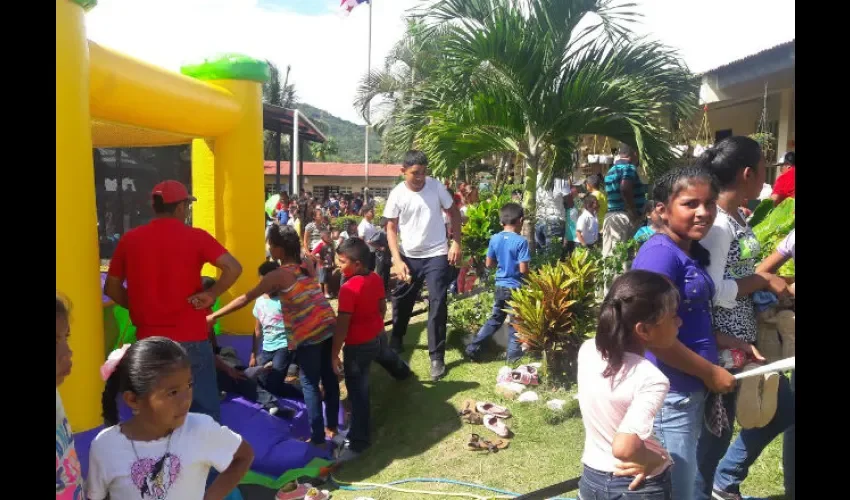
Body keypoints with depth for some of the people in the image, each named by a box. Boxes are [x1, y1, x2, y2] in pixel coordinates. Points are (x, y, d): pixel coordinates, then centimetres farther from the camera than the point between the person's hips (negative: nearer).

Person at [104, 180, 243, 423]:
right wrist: (211, 295, -9)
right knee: (204, 410, 11)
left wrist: (140, 307, 15)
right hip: (190, 339, -3)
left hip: (148, 340, 3)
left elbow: (111, 287, 8)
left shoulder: (129, 239, 1)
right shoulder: (196, 237, -8)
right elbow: (233, 268, -19)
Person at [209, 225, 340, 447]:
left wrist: (213, 316, -1)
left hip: (307, 335, -7)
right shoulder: (308, 263, 7)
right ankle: (332, 427, 30)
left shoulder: (278, 275, -10)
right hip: (329, 326, 7)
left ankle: (318, 438, 12)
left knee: (310, 385, 5)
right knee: (329, 378, 16)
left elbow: (245, 299, -7)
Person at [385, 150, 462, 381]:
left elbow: (454, 213, 2)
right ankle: (396, 340, 41)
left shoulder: (436, 186, -9)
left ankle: (437, 356, 7)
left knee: (437, 304, -3)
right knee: (401, 301, 15)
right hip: (409, 256, 1)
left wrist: (456, 243, -8)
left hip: (436, 254, -1)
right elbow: (391, 228, -5)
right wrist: (397, 259, -15)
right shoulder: (397, 194, -9)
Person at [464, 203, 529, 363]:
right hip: (515, 288, -5)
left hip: (500, 286, 5)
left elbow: (489, 264, 6)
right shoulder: (521, 241, -16)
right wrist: (530, 279, 2)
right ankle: (513, 354, 19)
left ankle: (472, 348, 16)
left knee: (495, 319, 18)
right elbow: (523, 269, -18)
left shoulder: (495, 239, 0)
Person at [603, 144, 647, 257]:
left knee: (609, 254, 7)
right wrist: (634, 213, -18)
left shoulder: (611, 170, 18)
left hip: (610, 216, 8)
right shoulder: (629, 167, -8)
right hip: (624, 217, -8)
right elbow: (625, 189, -25)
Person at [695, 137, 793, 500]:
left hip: (745, 335, 10)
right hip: (723, 342, -10)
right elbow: (712, 291, -27)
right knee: (717, 429, 7)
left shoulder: (737, 216, 8)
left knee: (783, 409, 22)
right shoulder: (717, 223, -22)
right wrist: (764, 280, -16)